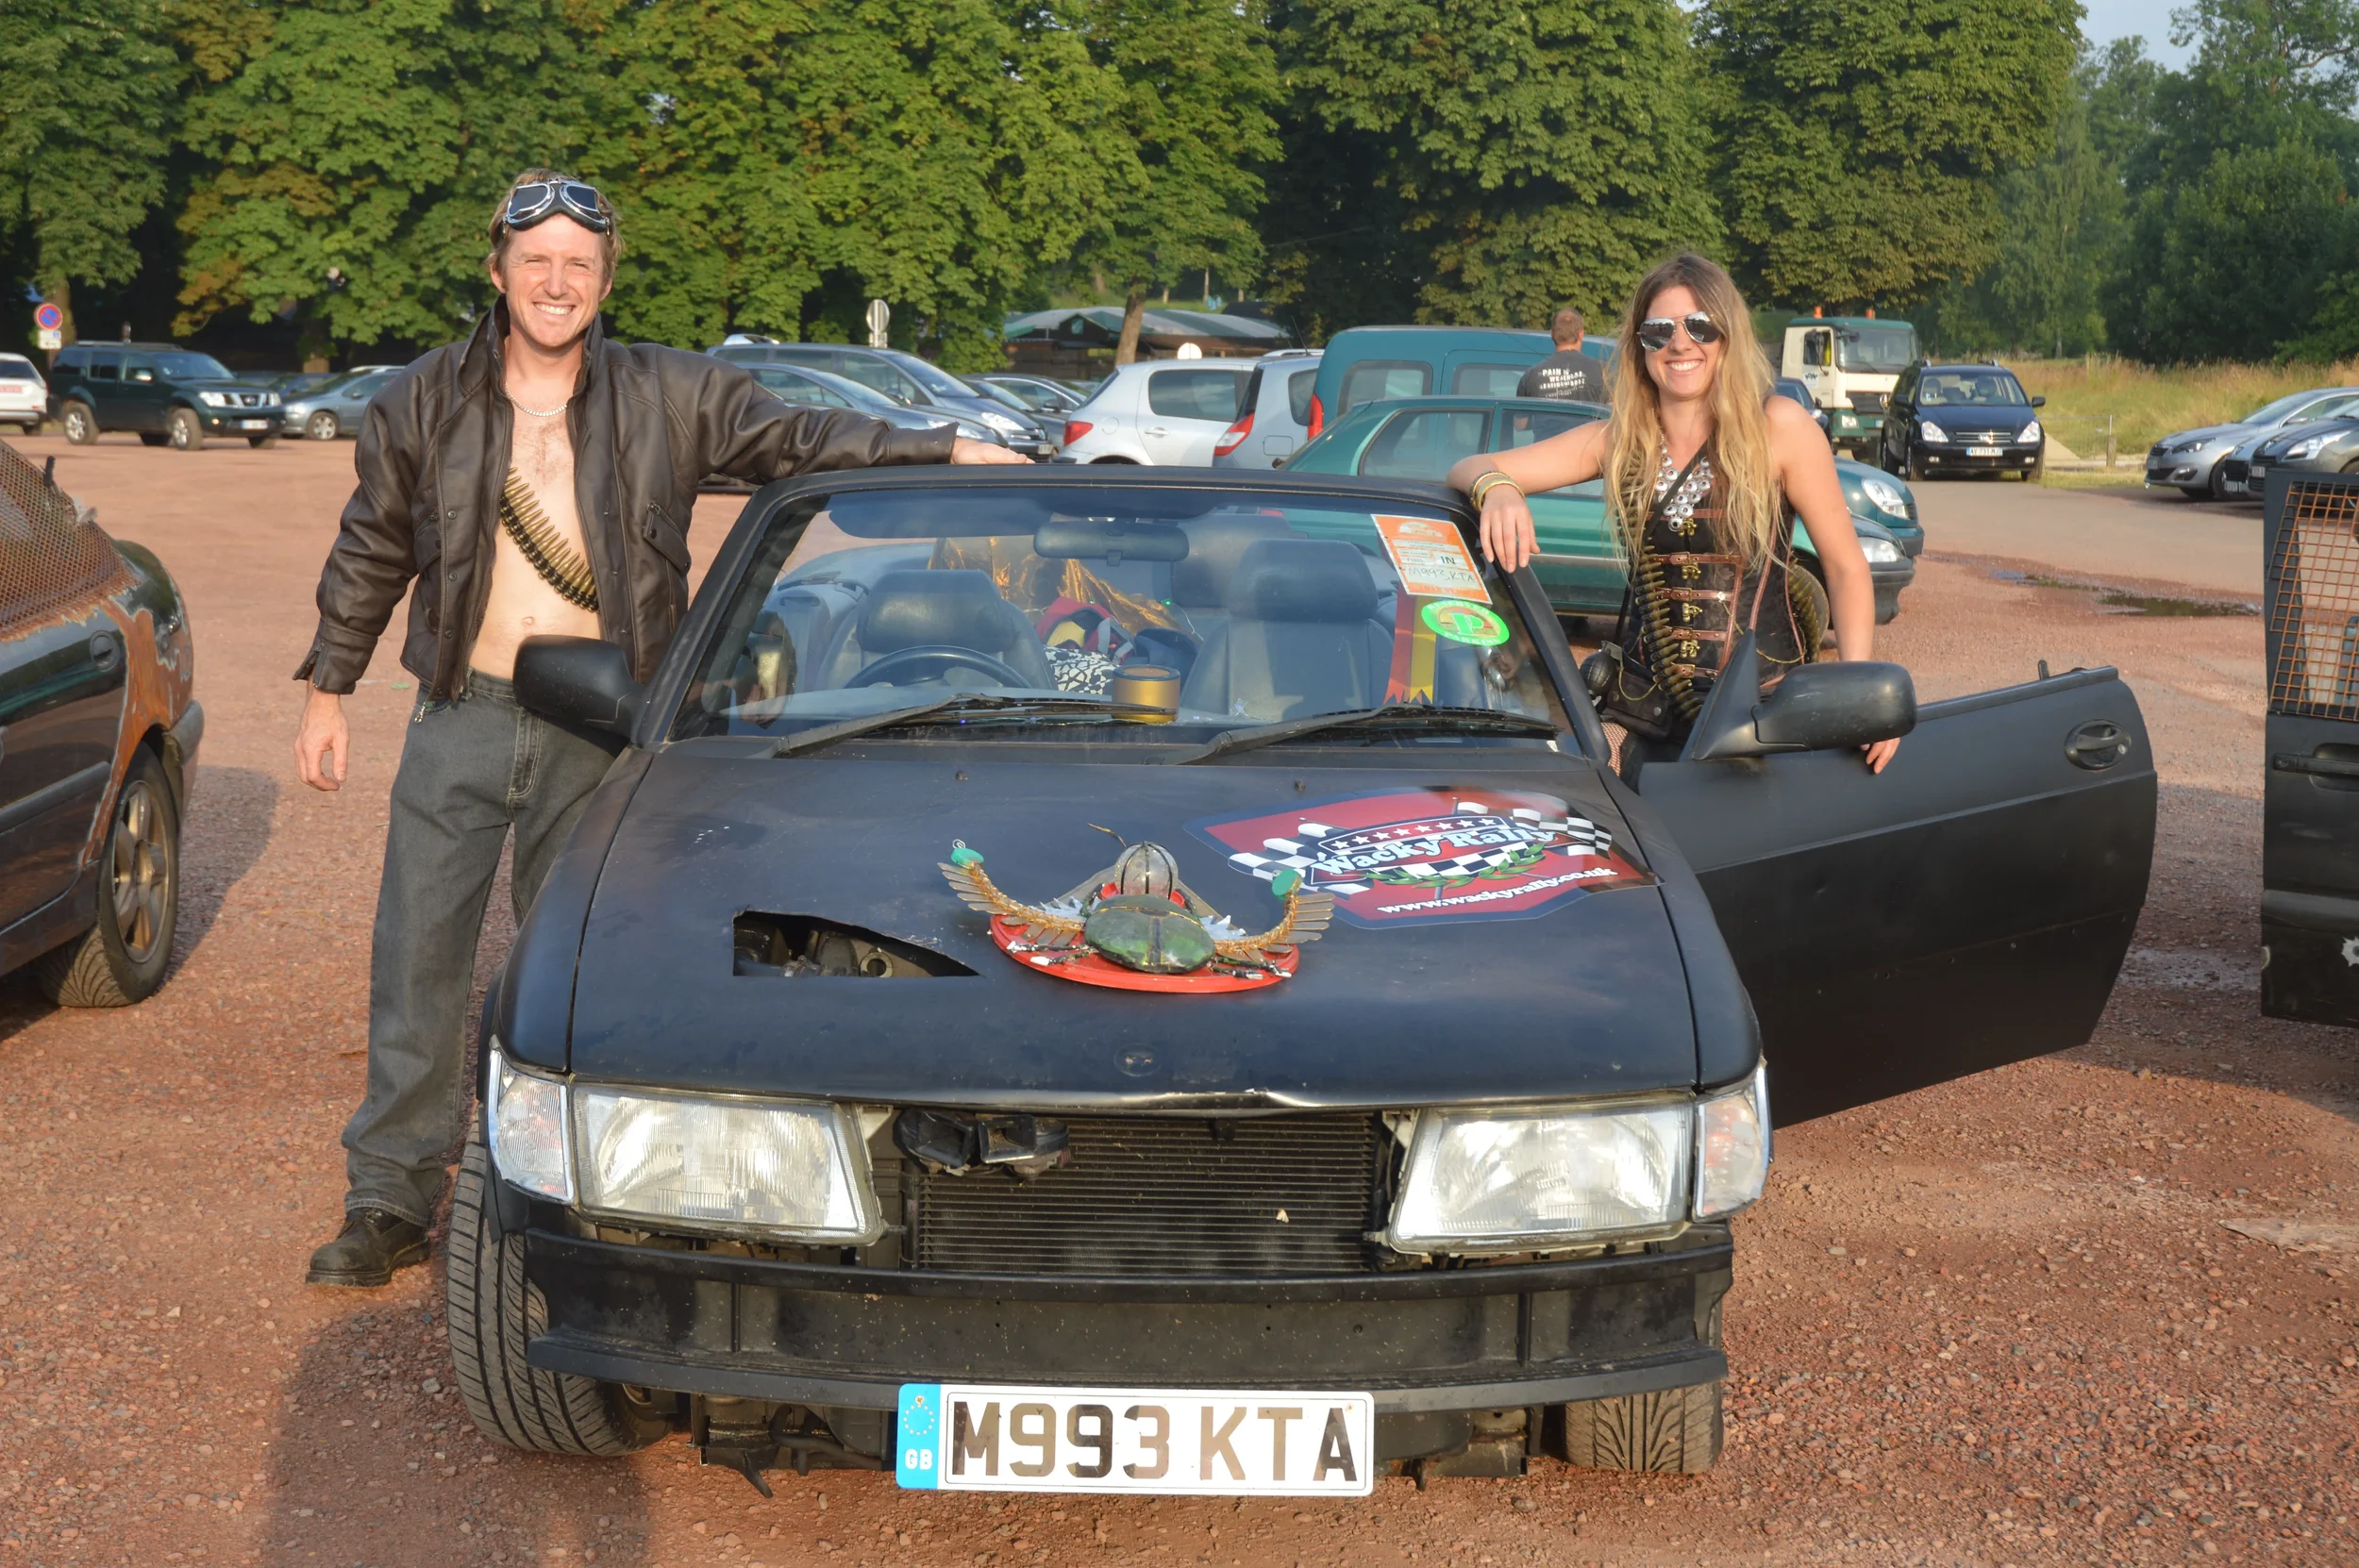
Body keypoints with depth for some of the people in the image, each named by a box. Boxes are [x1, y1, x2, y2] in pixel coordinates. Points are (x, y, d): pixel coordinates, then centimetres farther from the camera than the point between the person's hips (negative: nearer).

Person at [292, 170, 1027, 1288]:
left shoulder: (667, 398, 0)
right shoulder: (428, 402, 4)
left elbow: (799, 438, 1)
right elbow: (369, 553, 12)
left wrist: (947, 449, -8)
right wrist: (328, 691, 11)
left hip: (596, 730, -1)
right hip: (461, 717, 1)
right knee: (417, 955, 1)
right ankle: (390, 1203, 11)